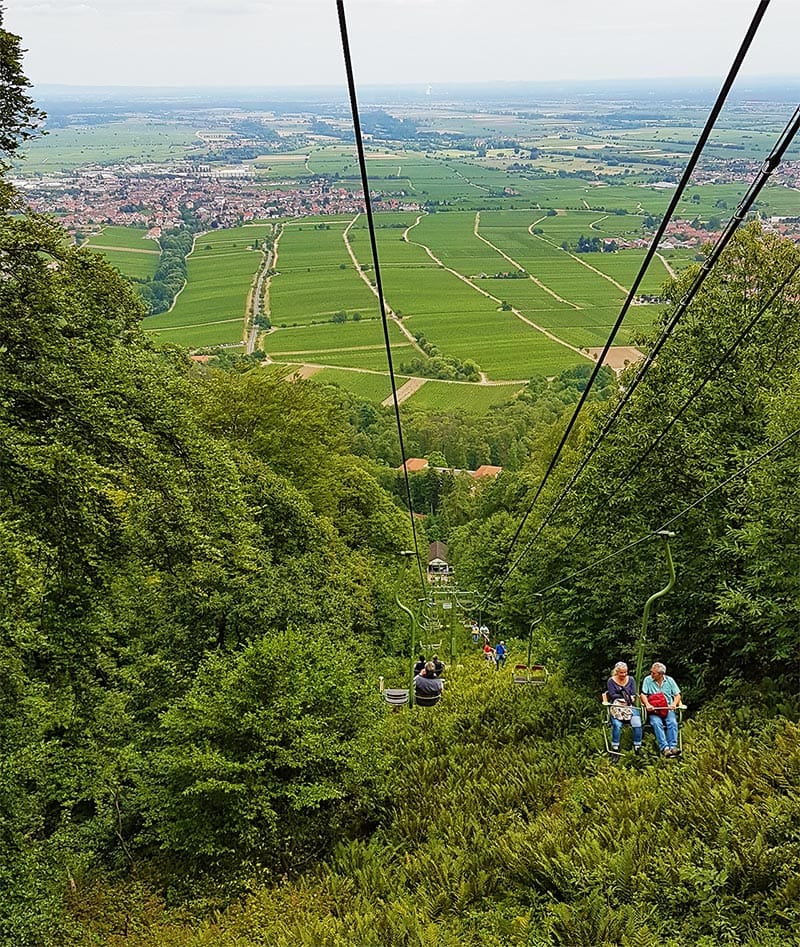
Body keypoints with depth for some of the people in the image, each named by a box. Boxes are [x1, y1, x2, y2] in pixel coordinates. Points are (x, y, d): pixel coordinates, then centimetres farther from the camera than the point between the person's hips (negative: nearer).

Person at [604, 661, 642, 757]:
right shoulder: (611, 681, 6)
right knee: (617, 724, -30)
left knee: (637, 724, -25)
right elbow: (613, 695, -5)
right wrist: (627, 696, -7)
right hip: (616, 707, -2)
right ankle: (615, 749, -18)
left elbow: (633, 695, 4)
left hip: (630, 706, 2)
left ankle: (637, 748, -11)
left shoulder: (631, 680, 13)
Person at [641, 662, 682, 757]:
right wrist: (647, 704, -19)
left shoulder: (669, 680, 10)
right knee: (657, 723, -31)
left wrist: (674, 704, -11)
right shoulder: (648, 680, 4)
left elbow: (677, 695, 9)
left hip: (668, 709, 2)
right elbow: (643, 695, -1)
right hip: (654, 710, -2)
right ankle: (665, 748, -36)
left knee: (673, 722, -28)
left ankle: (673, 746, -30)